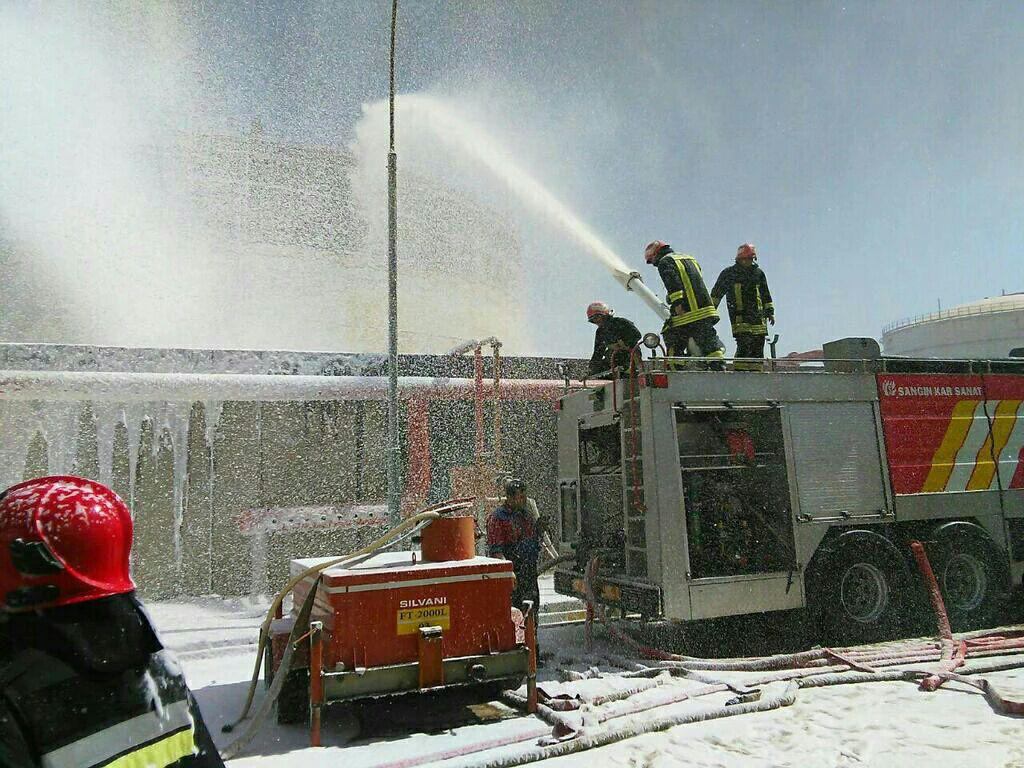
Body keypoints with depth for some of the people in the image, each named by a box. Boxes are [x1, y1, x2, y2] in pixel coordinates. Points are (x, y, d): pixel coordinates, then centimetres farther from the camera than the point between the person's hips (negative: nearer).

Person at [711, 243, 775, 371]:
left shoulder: (758, 273, 17)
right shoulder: (729, 273, 3)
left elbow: (766, 295, 25)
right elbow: (716, 293, 7)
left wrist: (770, 312, 21)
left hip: (758, 316, 5)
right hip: (740, 318, -5)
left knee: (758, 348, 5)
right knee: (744, 346, -18)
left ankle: (756, 371, 11)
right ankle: (739, 371, -16)